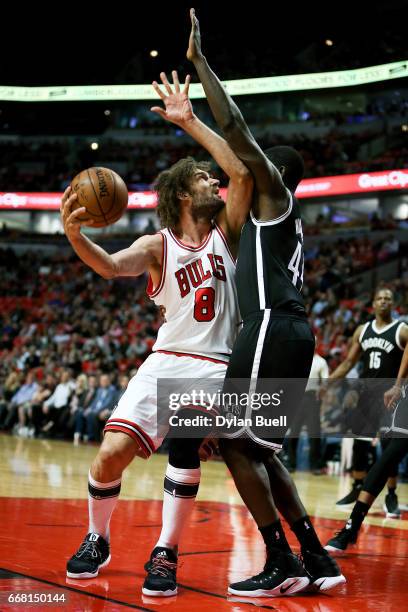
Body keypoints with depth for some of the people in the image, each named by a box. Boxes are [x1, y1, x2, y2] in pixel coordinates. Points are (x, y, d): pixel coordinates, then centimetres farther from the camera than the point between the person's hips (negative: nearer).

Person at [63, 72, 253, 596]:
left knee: (184, 443, -29)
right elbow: (110, 266, -17)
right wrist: (74, 236, -37)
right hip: (165, 361, 1)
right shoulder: (158, 246, 3)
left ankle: (165, 554, -20)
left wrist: (190, 122, -11)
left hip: (216, 365, -1)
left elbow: (241, 173, -9)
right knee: (112, 453, -11)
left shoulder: (225, 233, 7)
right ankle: (97, 540, 15)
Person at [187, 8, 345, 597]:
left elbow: (236, 129, -6)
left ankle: (282, 565, -7)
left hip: (272, 330, -10)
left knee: (236, 444, -7)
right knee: (258, 449, 13)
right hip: (291, 333, 10)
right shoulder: (284, 220, 29)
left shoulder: (274, 192, 2)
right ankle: (318, 560, 10)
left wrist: (200, 61, -2)